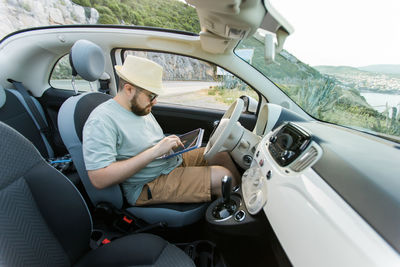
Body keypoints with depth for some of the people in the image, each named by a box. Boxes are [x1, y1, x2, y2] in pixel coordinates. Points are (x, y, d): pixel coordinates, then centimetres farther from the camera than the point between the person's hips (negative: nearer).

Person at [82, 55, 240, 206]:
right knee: (223, 176, -20)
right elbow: (99, 180, -26)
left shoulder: (141, 109, 9)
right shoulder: (102, 120, -19)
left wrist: (170, 143, -1)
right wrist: (155, 151, -28)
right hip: (147, 184, -8)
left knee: (222, 154, 3)